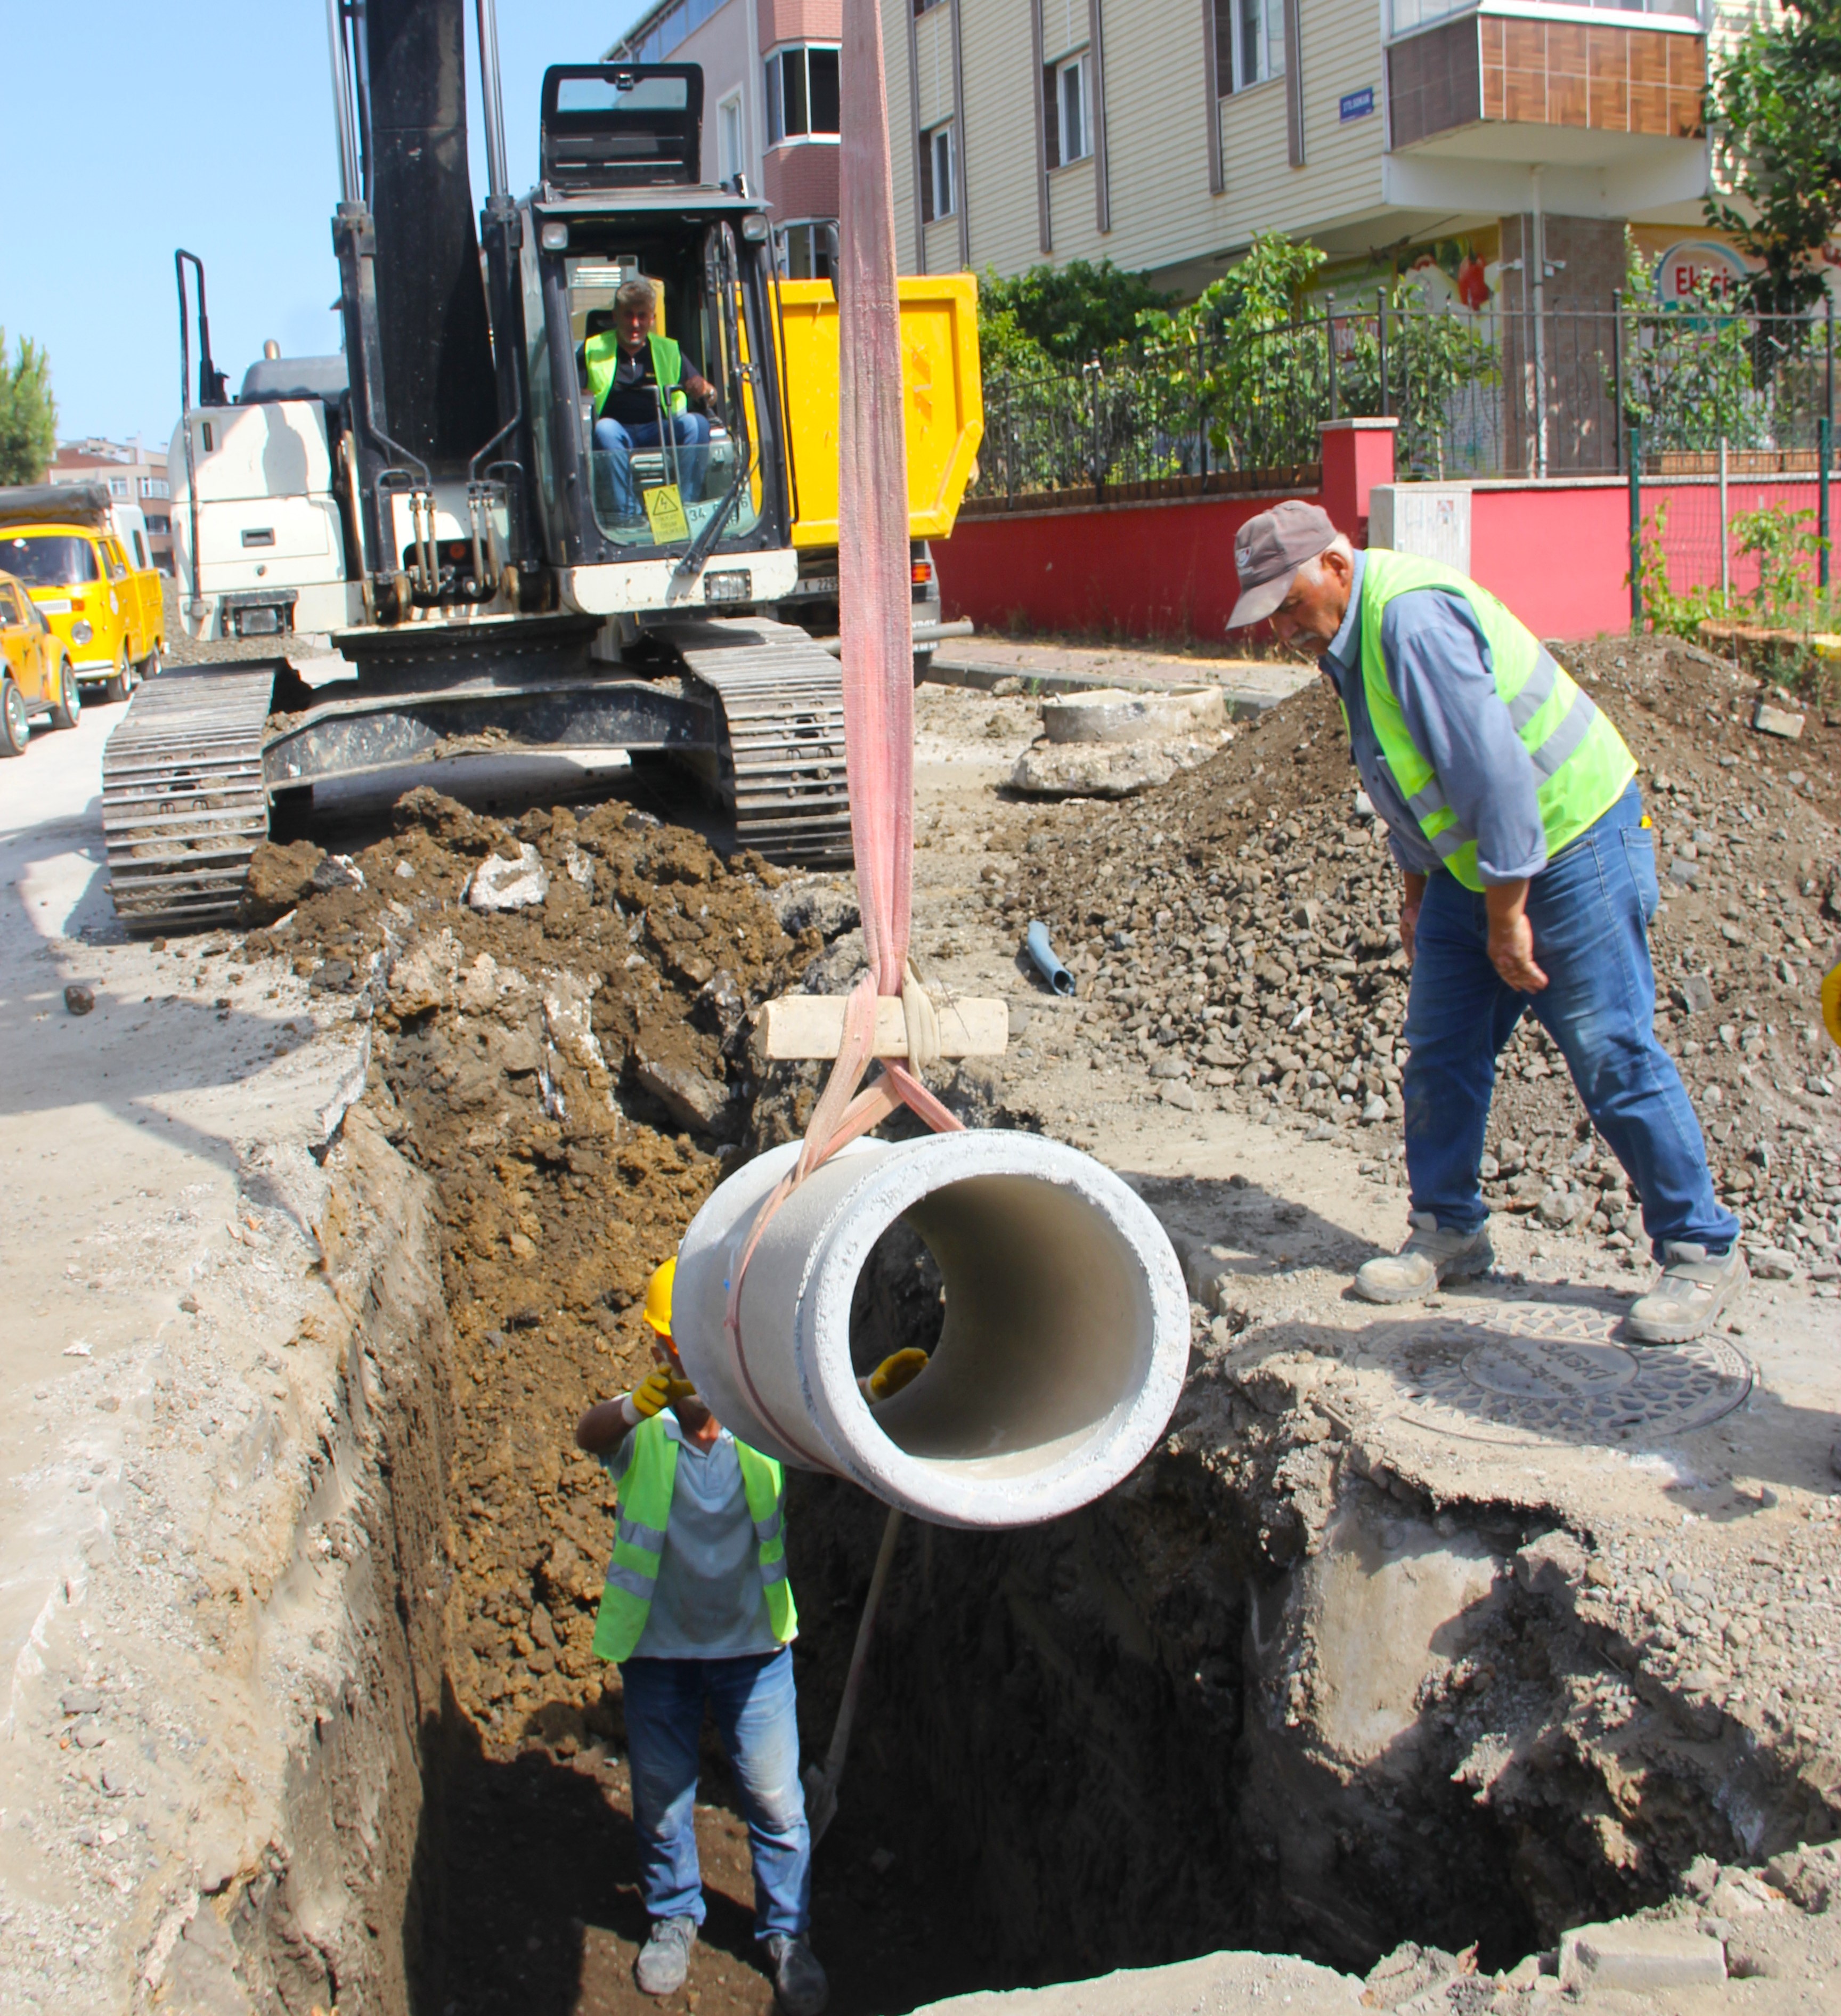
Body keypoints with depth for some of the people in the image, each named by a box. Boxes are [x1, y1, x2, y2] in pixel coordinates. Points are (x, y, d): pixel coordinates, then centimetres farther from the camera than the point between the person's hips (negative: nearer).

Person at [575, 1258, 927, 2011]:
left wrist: (876, 1387, -50)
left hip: (753, 1644, 0)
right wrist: (642, 1402, -59)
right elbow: (589, 1434, -35)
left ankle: (786, 1932, 30)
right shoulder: (642, 1430, -14)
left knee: (776, 1797, 7)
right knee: (662, 1794, 16)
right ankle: (673, 1916, 42)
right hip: (657, 1647, 0)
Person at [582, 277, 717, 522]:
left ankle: (686, 506, -27)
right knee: (605, 428, -35)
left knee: (697, 423, -26)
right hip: (619, 437, -1)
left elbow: (711, 398, 8)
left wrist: (705, 391, -16)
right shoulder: (593, 350, 8)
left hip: (662, 437, 2)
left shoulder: (669, 351, 12)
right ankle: (627, 512, -36)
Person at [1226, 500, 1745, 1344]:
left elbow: (1494, 768, -27)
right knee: (1440, 1052, 8)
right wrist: (1415, 886, 20)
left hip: (1571, 843, -9)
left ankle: (1702, 1252, 7)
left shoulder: (1412, 617, -24)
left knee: (1612, 1056, -5)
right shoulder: (1350, 634, 7)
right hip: (1471, 861, 10)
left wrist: (1506, 917, -23)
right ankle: (1448, 1233, 22)